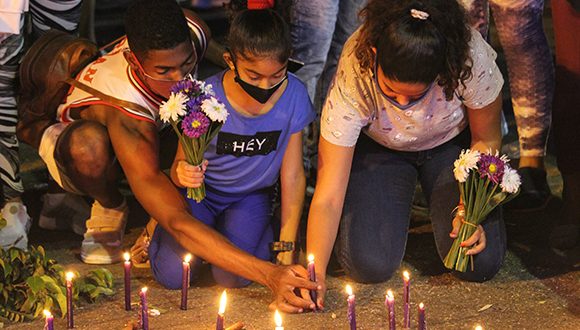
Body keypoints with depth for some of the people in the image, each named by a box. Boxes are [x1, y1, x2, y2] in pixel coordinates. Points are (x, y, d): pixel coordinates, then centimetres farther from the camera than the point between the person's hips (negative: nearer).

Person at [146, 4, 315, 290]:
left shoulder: (293, 96, -18)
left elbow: (293, 175, -10)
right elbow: (179, 166, -13)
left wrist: (286, 250, -11)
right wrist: (182, 174, -41)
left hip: (250, 197, 1)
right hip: (200, 192, -1)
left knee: (232, 277, -21)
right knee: (172, 274, -18)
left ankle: (262, 232, 13)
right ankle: (162, 227, 18)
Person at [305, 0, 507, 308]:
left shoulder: (471, 59, -36)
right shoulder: (352, 79, -36)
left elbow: (486, 140, -13)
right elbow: (327, 198, -32)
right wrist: (315, 273, -42)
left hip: (452, 142, 1)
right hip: (376, 149, -1)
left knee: (480, 263, -16)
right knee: (370, 265, -20)